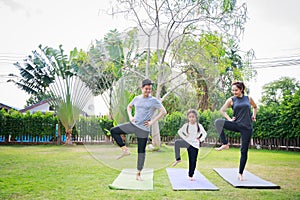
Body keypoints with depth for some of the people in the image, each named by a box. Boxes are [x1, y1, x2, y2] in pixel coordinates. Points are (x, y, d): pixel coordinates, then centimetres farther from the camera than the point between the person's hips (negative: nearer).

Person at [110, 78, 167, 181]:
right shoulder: (137, 98, 8)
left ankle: (138, 174, 15)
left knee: (141, 151, 2)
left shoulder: (154, 100, -6)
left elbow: (163, 111, -11)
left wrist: (152, 121, -13)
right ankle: (125, 150, 4)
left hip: (143, 129, -5)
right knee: (114, 131, -2)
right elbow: (129, 106, 26)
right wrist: (130, 116, 8)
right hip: (133, 125, 5)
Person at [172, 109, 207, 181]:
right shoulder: (186, 125, 0)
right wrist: (184, 137, -4)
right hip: (187, 142, 0)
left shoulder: (199, 126, 0)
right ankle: (178, 159, -17)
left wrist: (201, 139, -12)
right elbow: (179, 131, 10)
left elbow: (204, 133, 5)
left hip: (194, 144, 0)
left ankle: (191, 176, 18)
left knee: (193, 160, 2)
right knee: (177, 142, -29)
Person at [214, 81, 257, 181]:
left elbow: (255, 107, 25)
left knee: (244, 151, 0)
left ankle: (240, 174, 14)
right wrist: (229, 119, -5)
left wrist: (254, 115, 9)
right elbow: (222, 110, 7)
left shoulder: (248, 98, 7)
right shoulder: (231, 100, 2)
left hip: (247, 127, 0)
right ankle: (225, 144, -19)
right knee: (218, 122, -26)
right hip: (236, 125, 0)